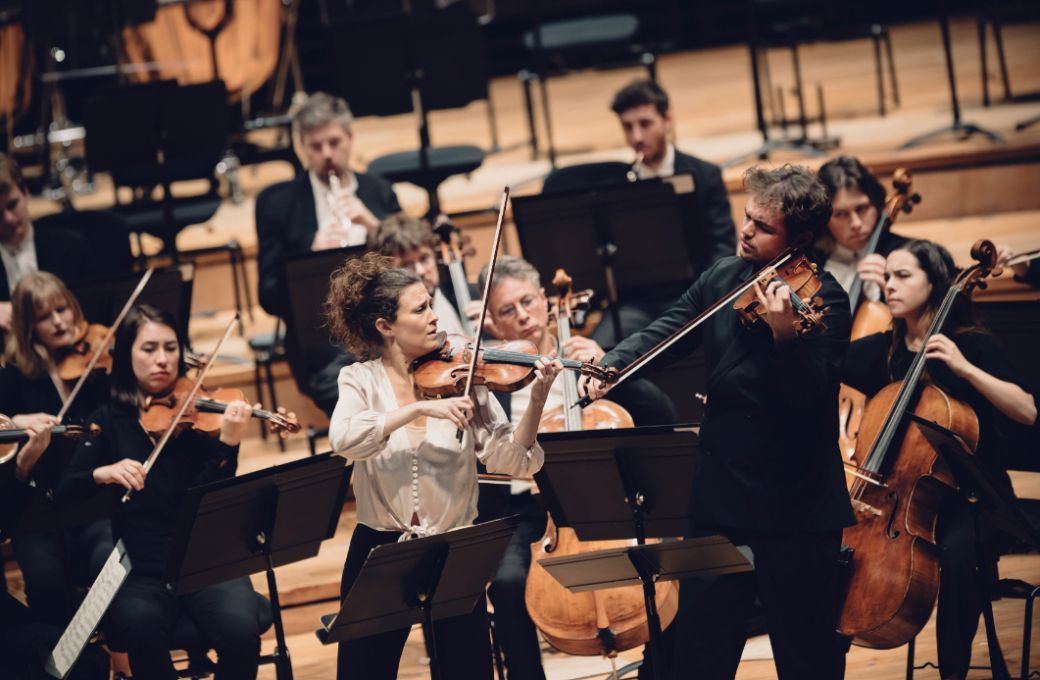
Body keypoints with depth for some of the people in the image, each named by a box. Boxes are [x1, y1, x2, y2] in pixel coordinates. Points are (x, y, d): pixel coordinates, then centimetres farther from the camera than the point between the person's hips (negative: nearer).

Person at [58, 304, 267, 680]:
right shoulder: (109, 420, 9)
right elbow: (65, 491, 1)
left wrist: (228, 443, -24)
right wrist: (101, 474, -19)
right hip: (141, 574, 0)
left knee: (240, 631, -30)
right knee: (143, 629, -34)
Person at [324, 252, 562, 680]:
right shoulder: (361, 379, -2)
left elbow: (510, 460, -8)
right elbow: (344, 439, -23)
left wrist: (537, 399, -22)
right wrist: (419, 408, -29)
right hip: (380, 550, -1)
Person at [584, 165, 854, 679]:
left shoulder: (823, 299, -12)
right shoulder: (721, 280, 7)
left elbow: (812, 394, -22)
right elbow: (662, 334, 7)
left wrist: (784, 333, -39)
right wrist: (610, 366, -12)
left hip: (796, 507, -6)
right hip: (720, 497, 6)